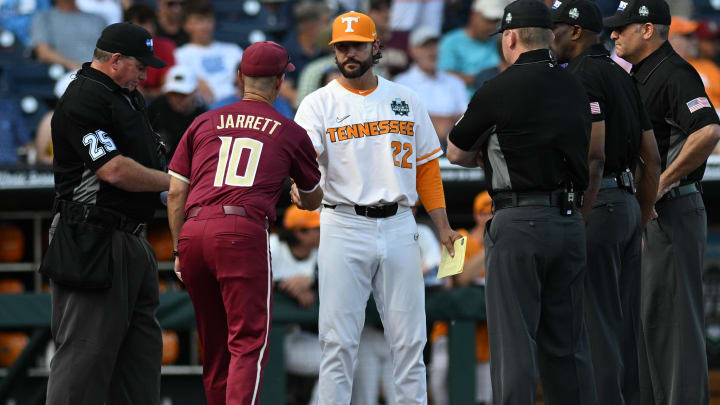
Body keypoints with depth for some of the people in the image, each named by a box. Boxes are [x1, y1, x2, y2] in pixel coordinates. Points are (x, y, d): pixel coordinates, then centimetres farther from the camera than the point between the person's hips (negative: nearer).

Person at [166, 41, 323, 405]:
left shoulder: (204, 123, 19)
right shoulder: (290, 133, 14)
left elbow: (175, 193, 14)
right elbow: (314, 199, 30)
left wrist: (179, 251, 20)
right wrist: (302, 200, 53)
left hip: (192, 234, 4)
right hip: (243, 232, -4)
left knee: (214, 344, 15)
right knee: (249, 340, -8)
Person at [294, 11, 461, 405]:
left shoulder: (406, 101, 12)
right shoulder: (319, 104, 2)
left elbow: (427, 166, 15)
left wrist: (442, 226, 7)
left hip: (398, 227, 3)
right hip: (344, 227, -3)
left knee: (408, 338, 3)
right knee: (338, 339, -4)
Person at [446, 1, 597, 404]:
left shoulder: (498, 90, -8)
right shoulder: (576, 88, 11)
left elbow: (455, 152, 4)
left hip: (520, 223, -6)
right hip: (571, 220, 6)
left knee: (514, 340, -5)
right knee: (566, 343, 11)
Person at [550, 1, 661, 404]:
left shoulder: (584, 76, -11)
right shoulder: (622, 76, 17)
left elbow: (594, 155, -22)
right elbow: (652, 158, 18)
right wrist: (641, 223, 22)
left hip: (598, 203, -9)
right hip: (629, 203, 9)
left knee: (597, 322, -8)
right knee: (625, 321, 11)